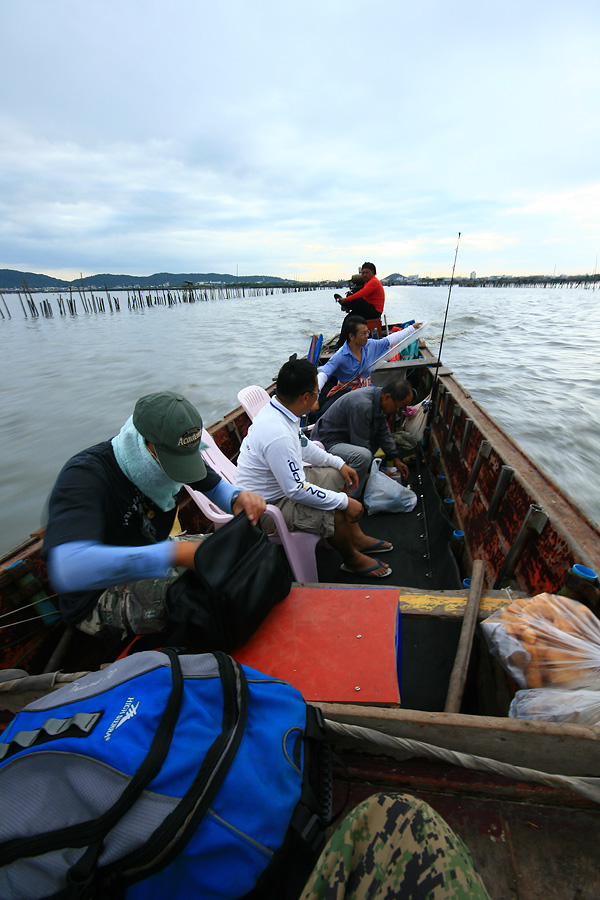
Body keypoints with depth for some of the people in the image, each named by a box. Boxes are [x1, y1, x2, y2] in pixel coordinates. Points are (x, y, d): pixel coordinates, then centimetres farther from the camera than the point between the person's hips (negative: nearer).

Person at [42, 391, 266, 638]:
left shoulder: (171, 455, -12)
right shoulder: (84, 476, -32)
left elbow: (215, 486, 2)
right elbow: (69, 569, -48)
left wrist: (238, 499, -23)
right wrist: (174, 554, -49)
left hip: (152, 555, 7)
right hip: (99, 598, -6)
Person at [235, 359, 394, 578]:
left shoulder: (276, 409, -5)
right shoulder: (278, 436, -36)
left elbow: (303, 445, 11)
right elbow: (296, 491, -32)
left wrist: (339, 463, 6)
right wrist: (345, 501, -23)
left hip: (284, 480, 10)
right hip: (268, 505, -10)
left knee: (337, 476, 12)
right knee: (335, 513, -24)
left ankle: (356, 537, 25)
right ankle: (352, 560, 8)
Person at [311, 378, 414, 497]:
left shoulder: (379, 400, 1)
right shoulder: (362, 405, -29)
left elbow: (384, 433, 11)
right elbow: (361, 444, -25)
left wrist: (396, 460, 9)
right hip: (328, 442, -10)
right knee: (363, 455, -35)